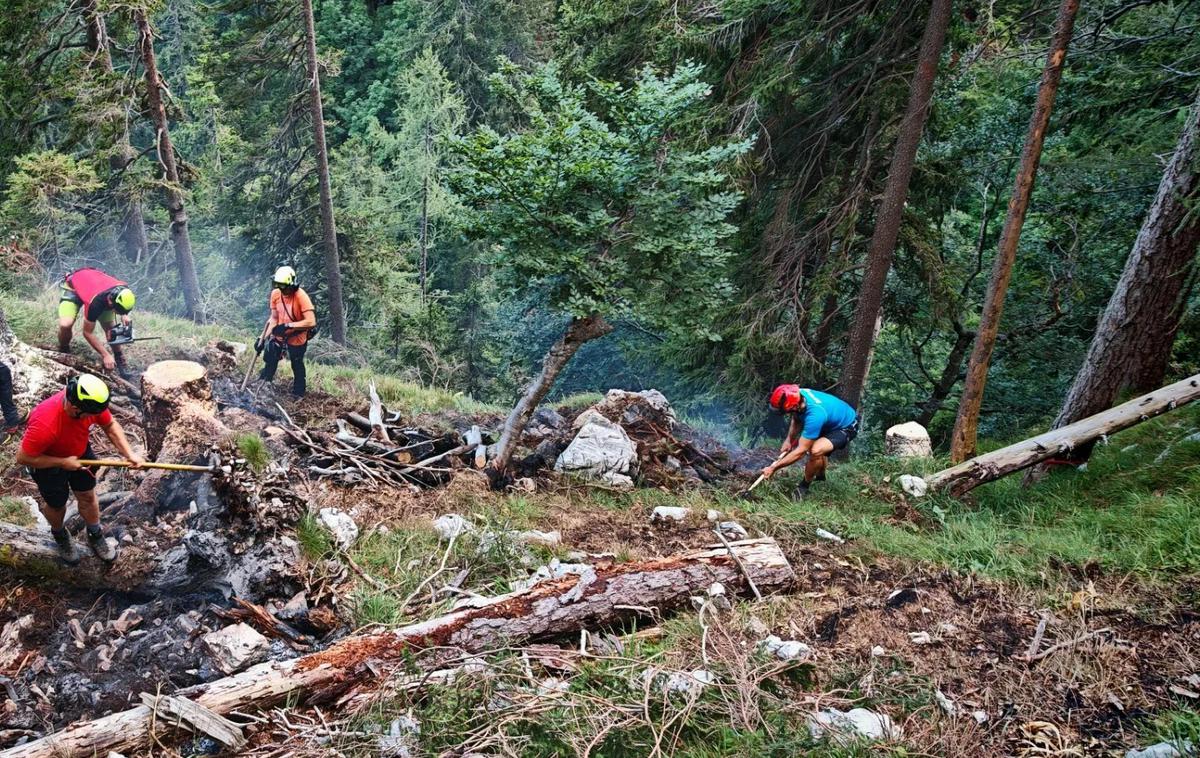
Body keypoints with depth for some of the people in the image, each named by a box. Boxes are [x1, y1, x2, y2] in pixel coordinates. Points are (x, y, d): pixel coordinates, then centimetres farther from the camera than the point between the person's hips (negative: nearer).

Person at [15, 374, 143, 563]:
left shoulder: (89, 401, -30)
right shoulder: (45, 424, -44)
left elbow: (110, 425, -11)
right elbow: (23, 458, -31)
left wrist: (129, 454, -21)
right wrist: (63, 462, -26)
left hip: (79, 452, 4)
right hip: (47, 461, -4)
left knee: (87, 496, 18)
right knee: (56, 504, 18)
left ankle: (95, 536, 42)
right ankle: (60, 535, 50)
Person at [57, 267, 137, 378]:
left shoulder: (124, 290, -31)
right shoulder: (95, 302, -44)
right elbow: (88, 333, -28)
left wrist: (124, 315, -15)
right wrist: (106, 355, -27)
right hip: (74, 287, -4)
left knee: (111, 327, -8)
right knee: (65, 324, -26)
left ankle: (119, 360, 11)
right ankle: (63, 351, 3)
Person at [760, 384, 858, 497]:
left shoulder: (814, 415, -42)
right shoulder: (798, 394, -21)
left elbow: (800, 451, -35)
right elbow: (796, 420, 3)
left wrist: (773, 468, -30)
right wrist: (789, 440, -10)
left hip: (846, 427, -9)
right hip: (833, 420, 9)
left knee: (816, 450, -31)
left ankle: (804, 486, -6)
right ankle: (820, 477, 56)